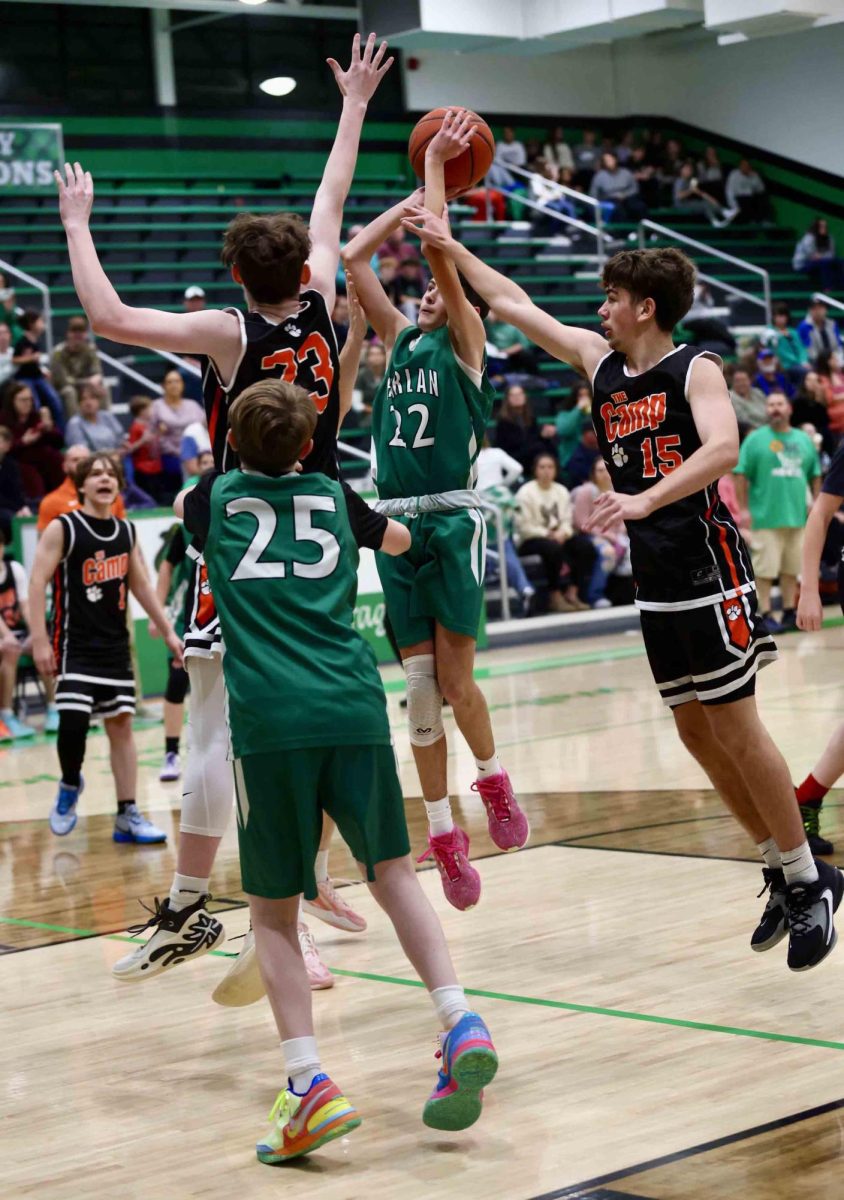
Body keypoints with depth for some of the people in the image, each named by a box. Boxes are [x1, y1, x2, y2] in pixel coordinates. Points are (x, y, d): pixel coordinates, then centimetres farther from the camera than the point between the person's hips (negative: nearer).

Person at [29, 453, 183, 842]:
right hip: (75, 646, -5)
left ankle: (127, 816, 8)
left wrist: (168, 632, 15)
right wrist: (39, 639, -19)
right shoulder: (63, 529, -7)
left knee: (121, 724, 4)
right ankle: (70, 785, 15)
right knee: (73, 721, -16)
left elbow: (141, 585, 17)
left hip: (115, 646, 5)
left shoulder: (126, 531, 9)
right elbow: (37, 583, -11)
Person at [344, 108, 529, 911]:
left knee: (455, 676, -6)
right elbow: (355, 256, 17)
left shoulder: (464, 336, 5)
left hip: (453, 517, -5)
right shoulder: (401, 339, 18)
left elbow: (436, 246, -4)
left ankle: (492, 778, 21)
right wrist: (424, 182, 19)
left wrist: (437, 165, 4)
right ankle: (443, 832, 10)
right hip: (397, 519, 5)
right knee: (420, 682, 4)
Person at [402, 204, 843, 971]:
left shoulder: (694, 369, -9)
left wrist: (645, 499, -39)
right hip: (655, 582, 7)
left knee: (735, 731, -6)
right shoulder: (599, 361, 11)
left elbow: (723, 449, -27)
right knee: (697, 735, 8)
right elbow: (517, 305, 18)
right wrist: (450, 249, 17)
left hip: (708, 570, -7)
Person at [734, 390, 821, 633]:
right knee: (765, 568, -4)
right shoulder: (755, 439, -2)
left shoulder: (804, 440, 12)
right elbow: (741, 476, -4)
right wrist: (744, 509, -9)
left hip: (797, 515, 5)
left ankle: (790, 613, 18)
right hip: (766, 516, -4)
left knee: (791, 568, 10)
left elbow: (815, 476, 17)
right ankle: (765, 616, 1)